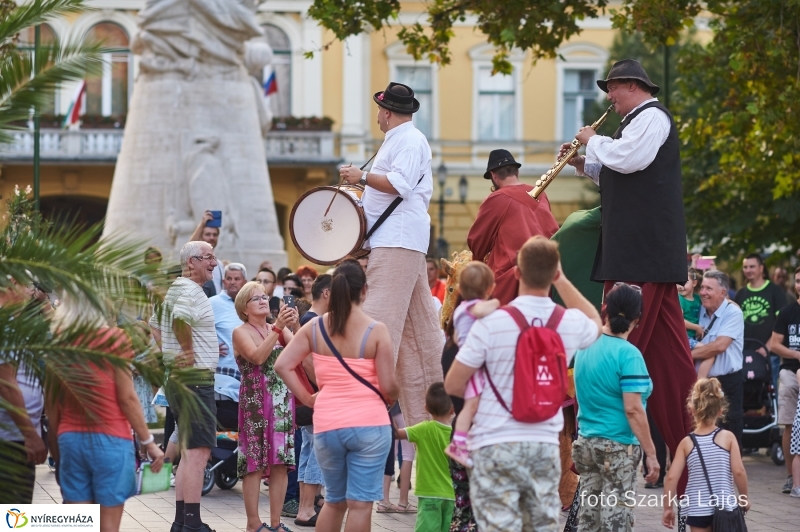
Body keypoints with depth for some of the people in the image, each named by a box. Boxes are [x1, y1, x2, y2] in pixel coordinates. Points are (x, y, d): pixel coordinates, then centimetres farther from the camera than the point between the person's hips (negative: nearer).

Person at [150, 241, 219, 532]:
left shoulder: (175, 290, 17)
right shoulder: (191, 291, -15)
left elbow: (154, 325, 30)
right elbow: (180, 319, -36)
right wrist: (189, 350, -22)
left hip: (177, 376, 11)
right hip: (195, 377, -11)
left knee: (189, 452, 15)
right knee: (198, 452, -11)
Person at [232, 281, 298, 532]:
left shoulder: (281, 330, 13)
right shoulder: (241, 332, 0)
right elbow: (257, 356, -17)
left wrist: (293, 326, -16)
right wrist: (277, 328, -20)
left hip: (282, 403, 4)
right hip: (254, 403, -4)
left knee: (281, 463, 3)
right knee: (255, 463, -4)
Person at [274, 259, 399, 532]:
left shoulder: (315, 327, 3)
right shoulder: (376, 331, -7)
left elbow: (282, 366, -1)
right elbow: (388, 386, -8)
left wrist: (306, 398, 7)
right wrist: (391, 399, 13)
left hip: (327, 426, 4)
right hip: (369, 424, -4)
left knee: (334, 501, 19)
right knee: (360, 504, -1)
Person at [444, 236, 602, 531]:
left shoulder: (492, 323, -13)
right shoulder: (571, 323, -1)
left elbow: (453, 384, -7)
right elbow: (595, 323, 27)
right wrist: (562, 280, 26)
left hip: (496, 447, -4)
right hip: (545, 446, 4)